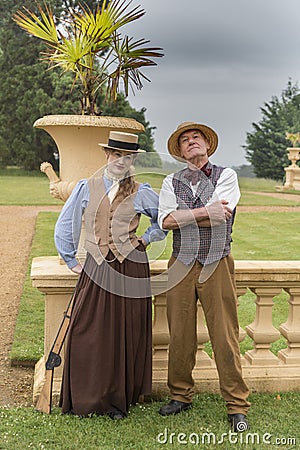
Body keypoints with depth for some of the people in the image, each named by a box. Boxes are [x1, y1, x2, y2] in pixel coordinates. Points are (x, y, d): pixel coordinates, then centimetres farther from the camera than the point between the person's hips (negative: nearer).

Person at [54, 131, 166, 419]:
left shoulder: (141, 193, 5)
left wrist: (146, 239, 8)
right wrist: (70, 261, 11)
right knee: (87, 333, -1)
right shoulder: (86, 188, 5)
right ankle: (84, 399, 15)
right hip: (96, 268, 0)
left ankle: (118, 399, 18)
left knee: (125, 335, 4)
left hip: (130, 268, 0)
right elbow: (65, 225, 11)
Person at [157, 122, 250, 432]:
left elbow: (219, 216, -11)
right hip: (181, 265, 3)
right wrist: (207, 211, -11)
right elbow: (165, 221, -4)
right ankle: (181, 396, 23)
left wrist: (182, 215, -6)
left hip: (217, 265, -2)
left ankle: (237, 406, 9)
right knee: (180, 336, 7)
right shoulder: (171, 182, 13)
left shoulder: (226, 176, 6)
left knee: (225, 337, -1)